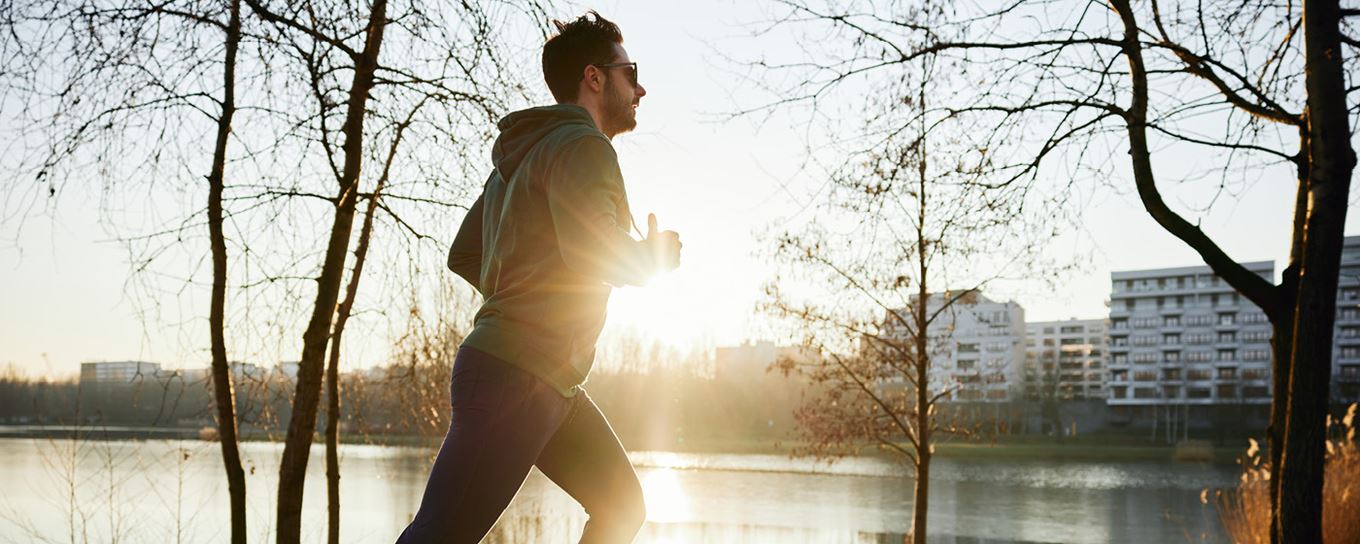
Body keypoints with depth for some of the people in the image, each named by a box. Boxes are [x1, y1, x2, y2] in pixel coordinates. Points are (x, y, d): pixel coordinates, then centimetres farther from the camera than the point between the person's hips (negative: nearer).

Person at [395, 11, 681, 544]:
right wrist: (654, 255, -4)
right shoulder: (581, 145, -8)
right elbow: (593, 249, -23)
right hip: (516, 377, -11)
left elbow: (462, 256, 25)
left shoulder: (524, 153, 21)